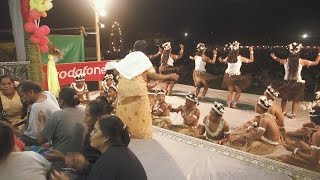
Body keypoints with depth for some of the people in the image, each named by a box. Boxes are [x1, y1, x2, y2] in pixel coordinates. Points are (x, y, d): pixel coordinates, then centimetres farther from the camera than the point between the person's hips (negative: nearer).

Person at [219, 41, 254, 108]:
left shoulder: (228, 57, 0)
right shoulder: (240, 58, -11)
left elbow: (223, 61, 21)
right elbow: (251, 60, 0)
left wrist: (221, 59, 41)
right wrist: (251, 51, 9)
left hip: (228, 76, 5)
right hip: (236, 77, -5)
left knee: (230, 91, 17)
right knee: (238, 91, 12)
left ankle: (229, 103, 19)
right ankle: (234, 104, 8)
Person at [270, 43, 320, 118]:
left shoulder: (286, 61, -6)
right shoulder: (302, 61, -11)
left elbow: (279, 60, 18)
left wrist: (274, 57, 38)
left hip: (287, 82, 2)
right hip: (298, 83, -2)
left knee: (284, 98, 18)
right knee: (296, 100, 11)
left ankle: (283, 112, 27)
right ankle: (293, 114, 16)